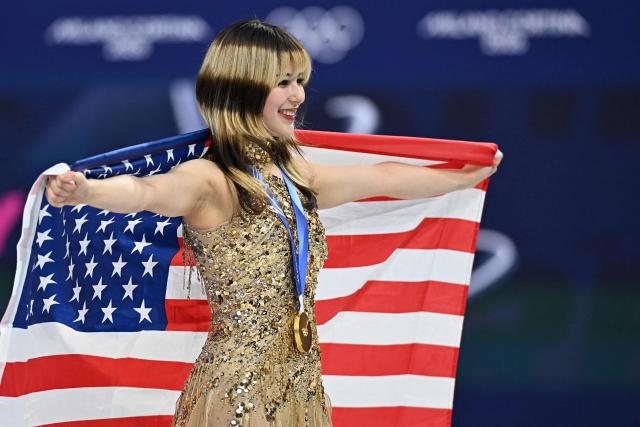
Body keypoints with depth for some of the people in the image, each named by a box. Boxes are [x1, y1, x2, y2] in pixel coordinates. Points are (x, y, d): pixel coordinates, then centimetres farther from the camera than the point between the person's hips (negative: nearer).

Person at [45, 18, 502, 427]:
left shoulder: (296, 175, 12)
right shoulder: (211, 180, -13)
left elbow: (386, 178, 27)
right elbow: (146, 191, -33)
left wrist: (466, 176, 39)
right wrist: (85, 191, -54)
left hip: (301, 388, 7)